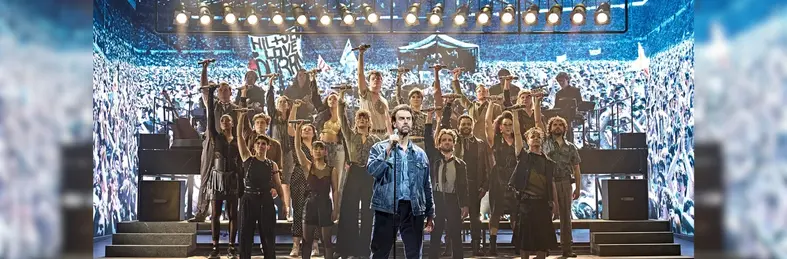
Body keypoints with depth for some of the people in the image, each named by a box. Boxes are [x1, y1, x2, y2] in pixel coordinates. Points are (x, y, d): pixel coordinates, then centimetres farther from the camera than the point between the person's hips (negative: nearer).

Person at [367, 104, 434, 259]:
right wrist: (389, 149, -16)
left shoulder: (420, 153, 14)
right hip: (387, 208, -3)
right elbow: (373, 170, -14)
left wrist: (430, 214, 12)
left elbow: (427, 187, 15)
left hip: (413, 209, 3)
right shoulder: (380, 148, 5)